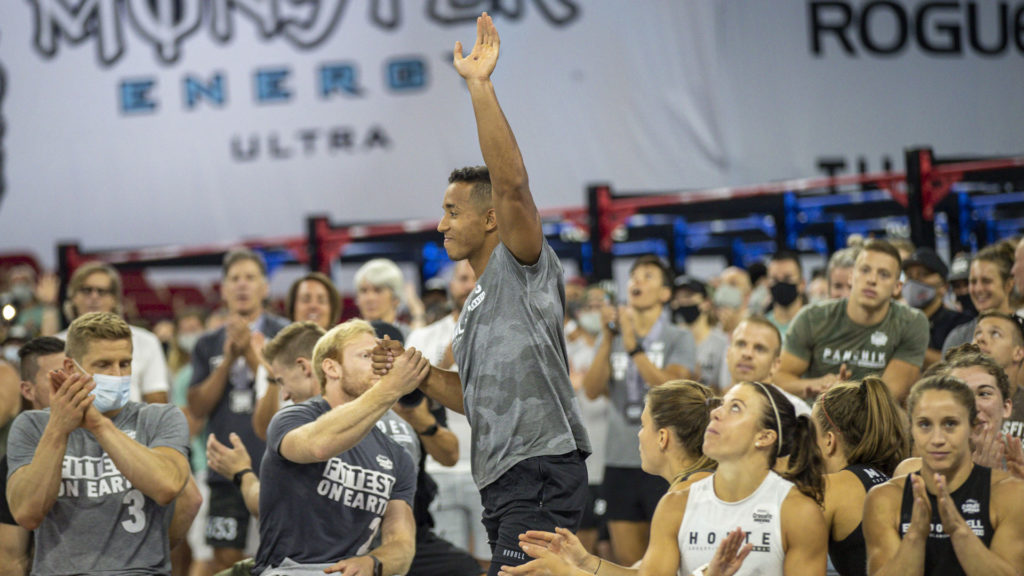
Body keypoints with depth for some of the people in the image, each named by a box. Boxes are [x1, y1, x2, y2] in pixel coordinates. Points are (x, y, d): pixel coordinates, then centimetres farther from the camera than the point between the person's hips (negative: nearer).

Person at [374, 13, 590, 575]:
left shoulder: (523, 267, -4)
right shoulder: (476, 303, 24)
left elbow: (512, 182, -21)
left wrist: (479, 86, -23)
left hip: (542, 471, -10)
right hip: (504, 483, 10)